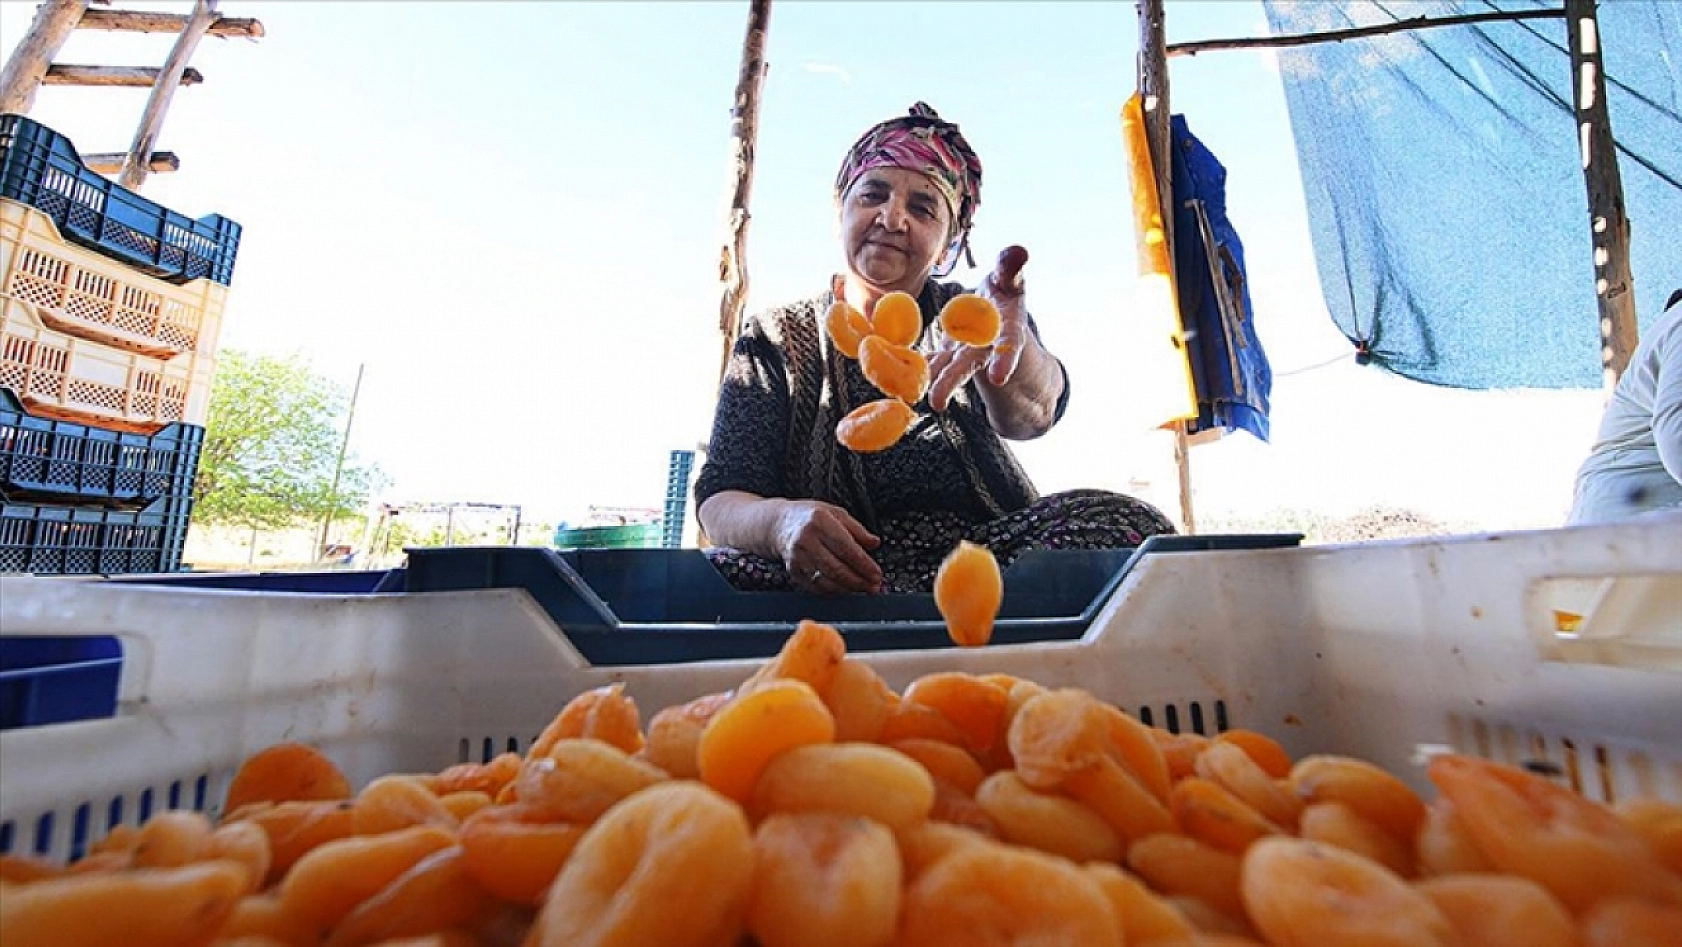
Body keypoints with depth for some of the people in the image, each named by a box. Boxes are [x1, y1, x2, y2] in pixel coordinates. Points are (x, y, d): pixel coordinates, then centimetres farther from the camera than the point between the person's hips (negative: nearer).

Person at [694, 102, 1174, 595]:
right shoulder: (775, 338, 6)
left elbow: (1030, 414, -16)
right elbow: (718, 503, -4)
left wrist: (1004, 327, -40)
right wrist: (779, 520, -28)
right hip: (835, 582, 0)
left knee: (1117, 519, -24)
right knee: (718, 570, -30)